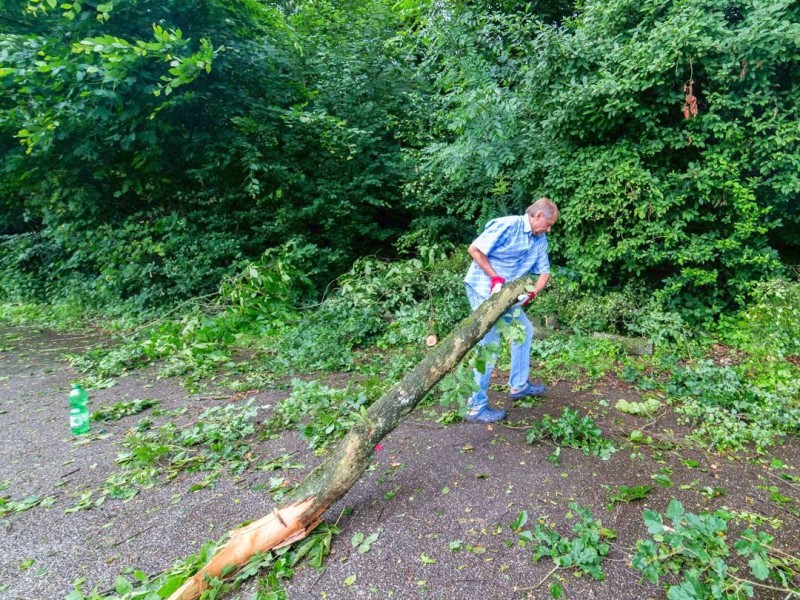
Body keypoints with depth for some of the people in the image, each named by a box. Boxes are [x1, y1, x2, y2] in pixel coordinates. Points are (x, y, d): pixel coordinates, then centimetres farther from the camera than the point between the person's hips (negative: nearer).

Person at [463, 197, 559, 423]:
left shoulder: (540, 240, 8)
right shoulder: (508, 226, -18)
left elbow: (544, 272, 13)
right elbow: (474, 249, -20)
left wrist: (532, 293, -6)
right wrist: (495, 278, -21)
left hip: (507, 293, 10)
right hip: (483, 288, -9)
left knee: (524, 331, 18)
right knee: (490, 345, -10)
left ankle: (518, 385, 33)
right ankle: (476, 406, -1)